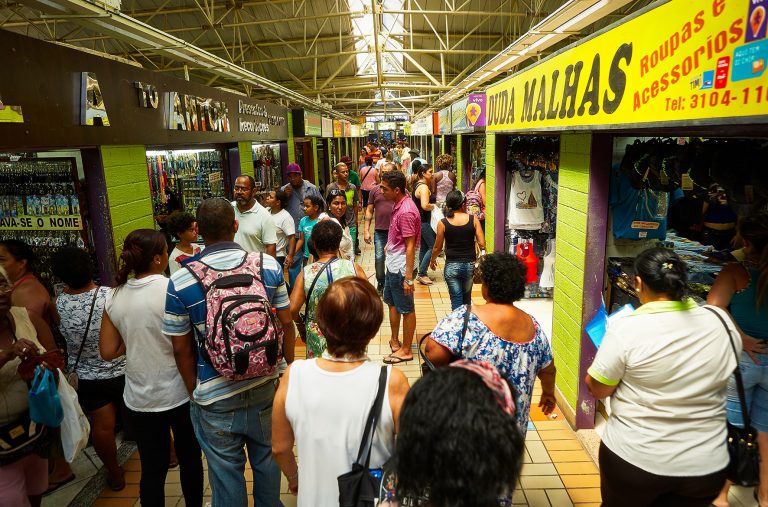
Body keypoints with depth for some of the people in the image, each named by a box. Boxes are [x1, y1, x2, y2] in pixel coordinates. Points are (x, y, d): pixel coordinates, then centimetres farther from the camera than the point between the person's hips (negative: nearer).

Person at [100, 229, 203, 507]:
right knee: (190, 460, 18)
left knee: (152, 469, 16)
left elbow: (108, 351, 1)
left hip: (140, 398, 4)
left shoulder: (113, 297, -3)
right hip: (179, 393, -4)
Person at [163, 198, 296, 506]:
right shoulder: (269, 265, -10)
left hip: (216, 398, -2)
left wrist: (195, 393, 8)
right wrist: (290, 366, 12)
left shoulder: (180, 282, -15)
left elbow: (182, 348, -7)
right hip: (266, 386, 3)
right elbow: (286, 323, -3)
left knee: (226, 475, 18)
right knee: (267, 462, 24)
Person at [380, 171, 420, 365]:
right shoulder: (398, 204, 5)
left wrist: (409, 277, -23)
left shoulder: (406, 211, -23)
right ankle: (394, 341, 38)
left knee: (406, 309, 4)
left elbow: (410, 246, -23)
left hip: (400, 267, -10)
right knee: (391, 302, 22)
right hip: (392, 264, 10)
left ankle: (406, 350, 18)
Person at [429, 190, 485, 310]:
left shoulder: (443, 223, -8)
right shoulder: (473, 220, -6)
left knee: (456, 300, 7)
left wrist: (432, 261, 18)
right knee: (467, 297, 23)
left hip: (451, 266, -2)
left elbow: (438, 247, -1)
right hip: (469, 264, 2)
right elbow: (482, 244, -8)